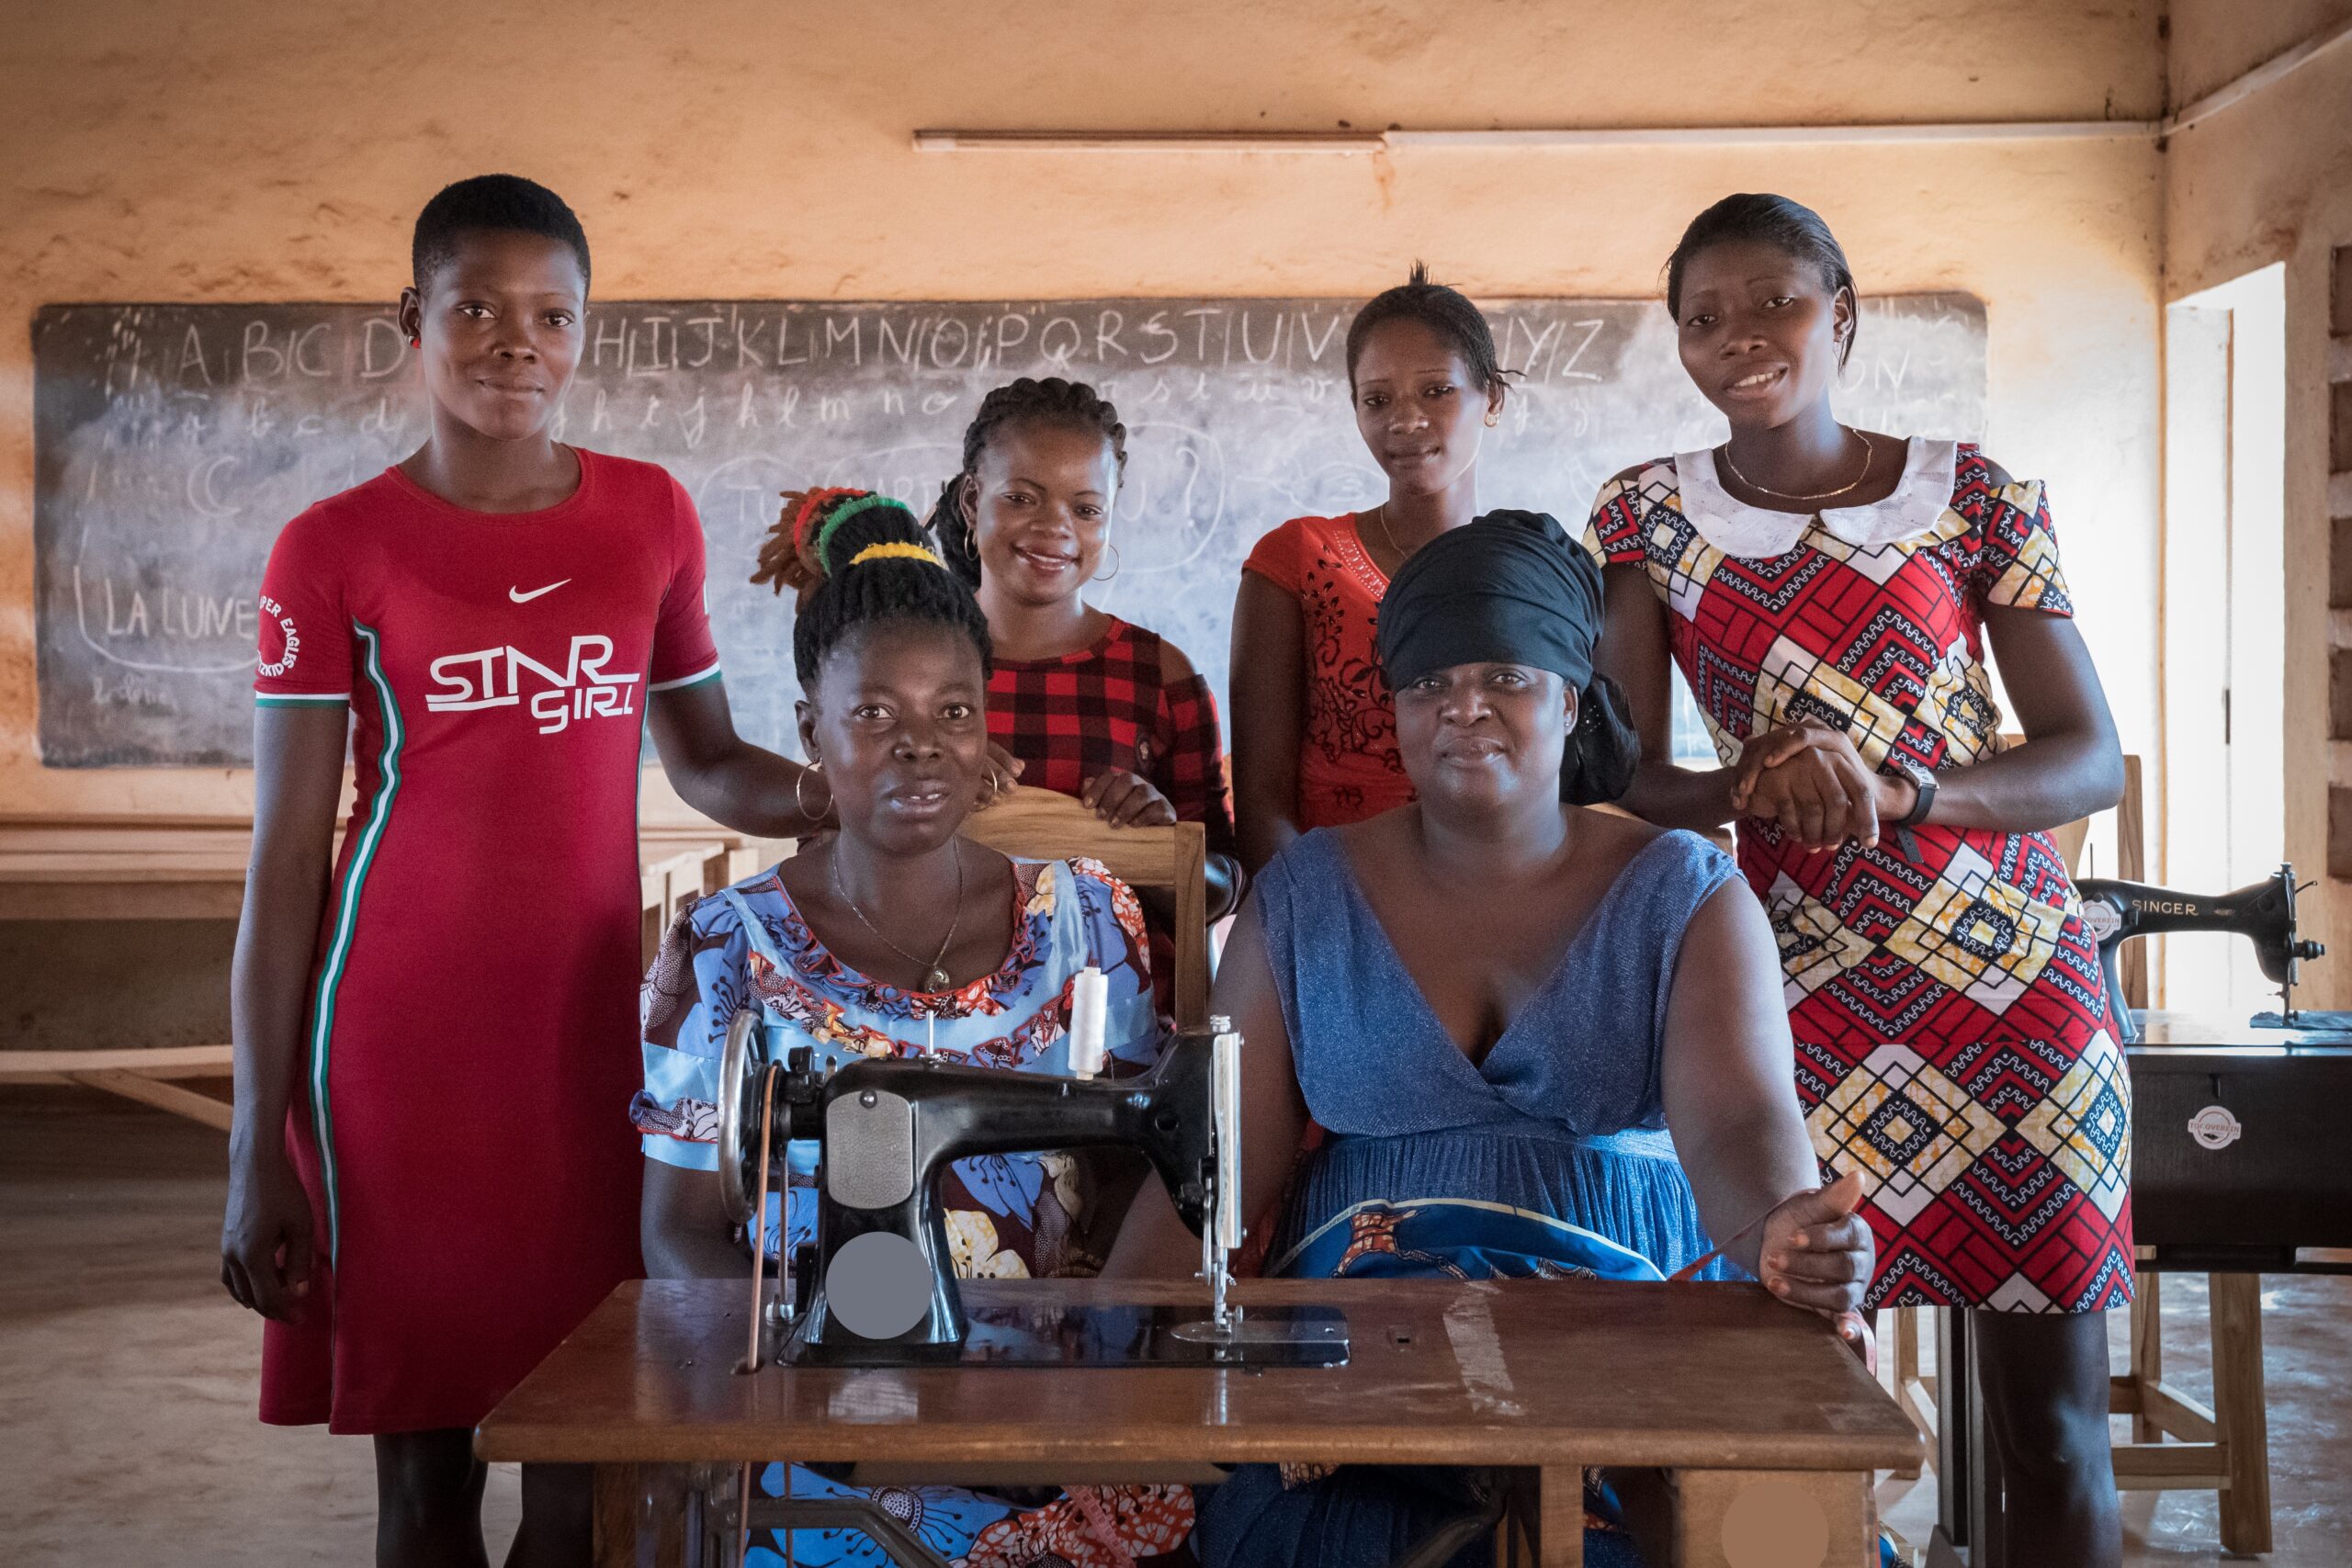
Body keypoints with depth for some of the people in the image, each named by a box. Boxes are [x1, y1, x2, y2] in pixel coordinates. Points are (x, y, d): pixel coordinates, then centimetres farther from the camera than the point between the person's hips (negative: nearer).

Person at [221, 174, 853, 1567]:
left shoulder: (652, 518, 6)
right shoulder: (335, 551, -2)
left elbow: (709, 763, 16)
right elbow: (284, 863, -2)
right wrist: (258, 1156, -4)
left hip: (592, 1034, 2)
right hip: (399, 1040, -2)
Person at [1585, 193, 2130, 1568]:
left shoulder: (1978, 498, 2)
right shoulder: (1648, 518, 6)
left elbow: (2094, 759, 1)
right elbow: (1627, 782, 3)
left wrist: (1891, 787, -17)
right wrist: (1753, 786, -20)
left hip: (2018, 977, 0)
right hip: (1805, 983, 1)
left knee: (2054, 1426, 2)